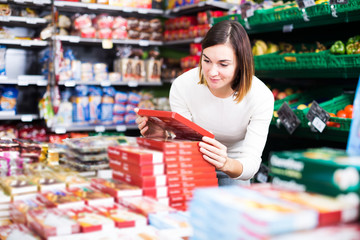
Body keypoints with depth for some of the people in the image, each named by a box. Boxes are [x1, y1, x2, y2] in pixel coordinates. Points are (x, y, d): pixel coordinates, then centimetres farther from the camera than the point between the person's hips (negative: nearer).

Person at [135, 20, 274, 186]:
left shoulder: (261, 97, -23)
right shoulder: (182, 87, -21)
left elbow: (251, 163, -24)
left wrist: (226, 164, -47)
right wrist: (163, 136, -36)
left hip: (234, 169, 0)